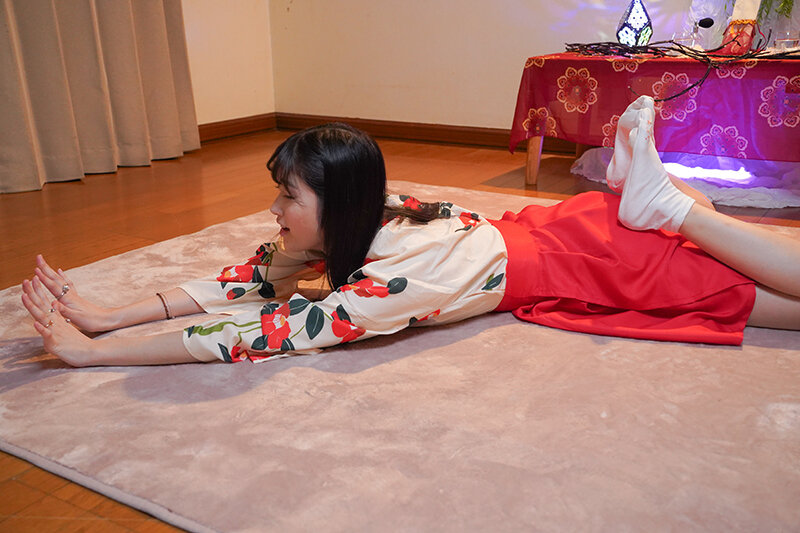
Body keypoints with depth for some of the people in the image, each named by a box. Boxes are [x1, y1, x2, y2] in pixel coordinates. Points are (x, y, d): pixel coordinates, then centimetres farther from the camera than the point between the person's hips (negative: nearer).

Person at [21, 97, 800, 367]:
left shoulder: (393, 281, -36)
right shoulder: (354, 224, -14)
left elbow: (259, 334, -35)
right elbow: (244, 281, -11)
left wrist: (92, 352, -30)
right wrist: (105, 314, -15)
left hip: (585, 259, -6)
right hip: (543, 231, 6)